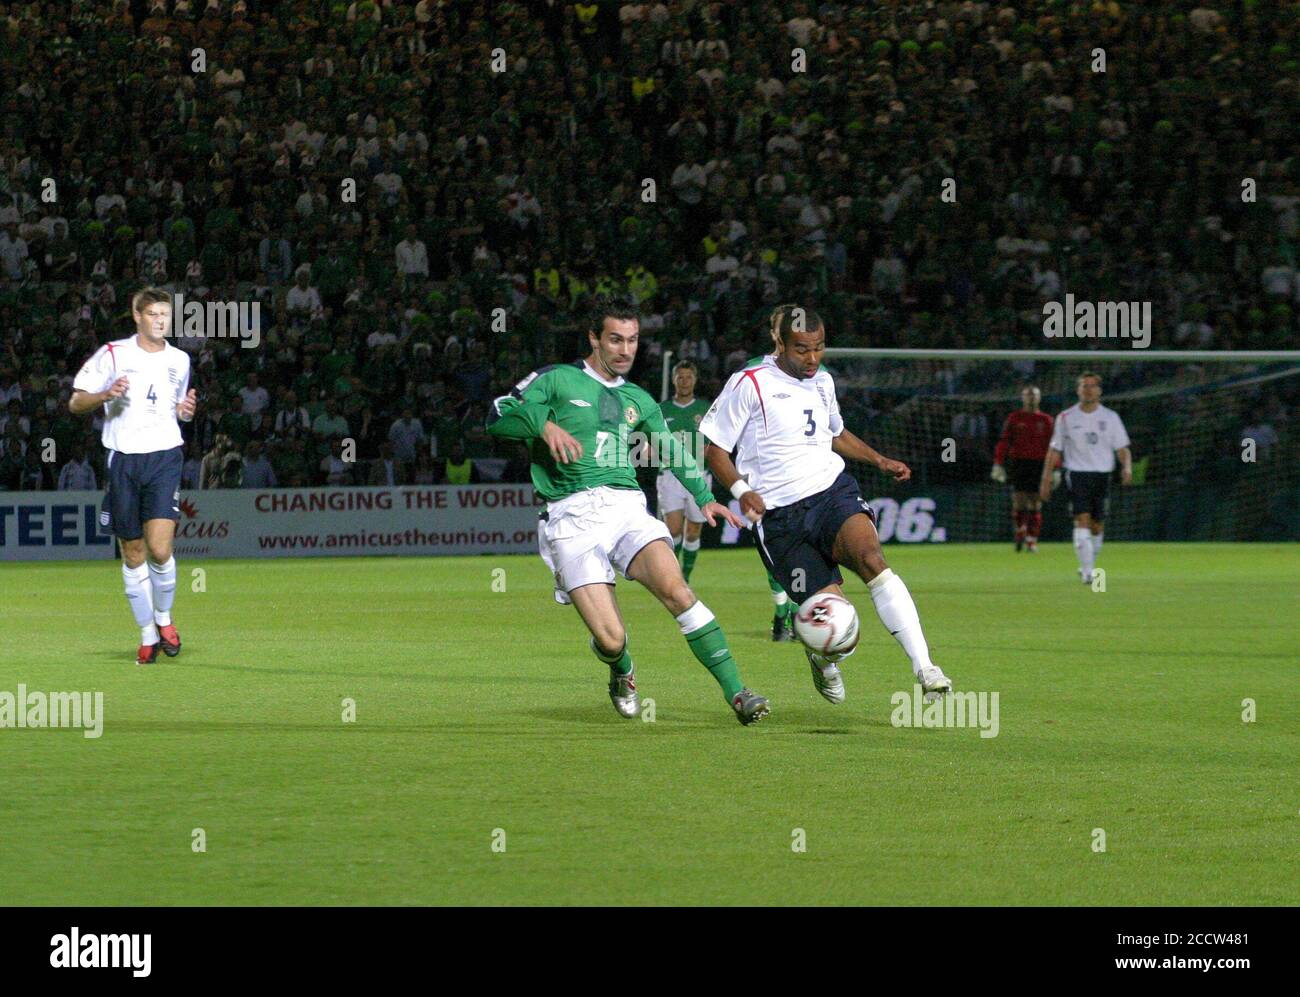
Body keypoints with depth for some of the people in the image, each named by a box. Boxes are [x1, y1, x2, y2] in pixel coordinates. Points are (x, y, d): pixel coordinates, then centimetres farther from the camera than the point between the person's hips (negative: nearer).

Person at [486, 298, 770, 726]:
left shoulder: (637, 400, 23)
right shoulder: (558, 380, 8)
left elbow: (671, 450, 31)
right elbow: (498, 417, 0)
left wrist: (704, 497, 17)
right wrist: (544, 423, -17)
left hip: (627, 507, 3)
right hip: (573, 515, -3)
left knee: (675, 589, -25)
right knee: (610, 639, -15)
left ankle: (736, 693, -23)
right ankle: (623, 674, 24)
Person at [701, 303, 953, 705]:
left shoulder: (823, 382, 16)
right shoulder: (749, 384, -3)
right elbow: (713, 447, -2)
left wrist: (879, 460, 25)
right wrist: (742, 490, -17)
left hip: (832, 491, 4)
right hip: (780, 516, -4)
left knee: (871, 558, -30)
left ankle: (924, 668, -35)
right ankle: (823, 658, 28)